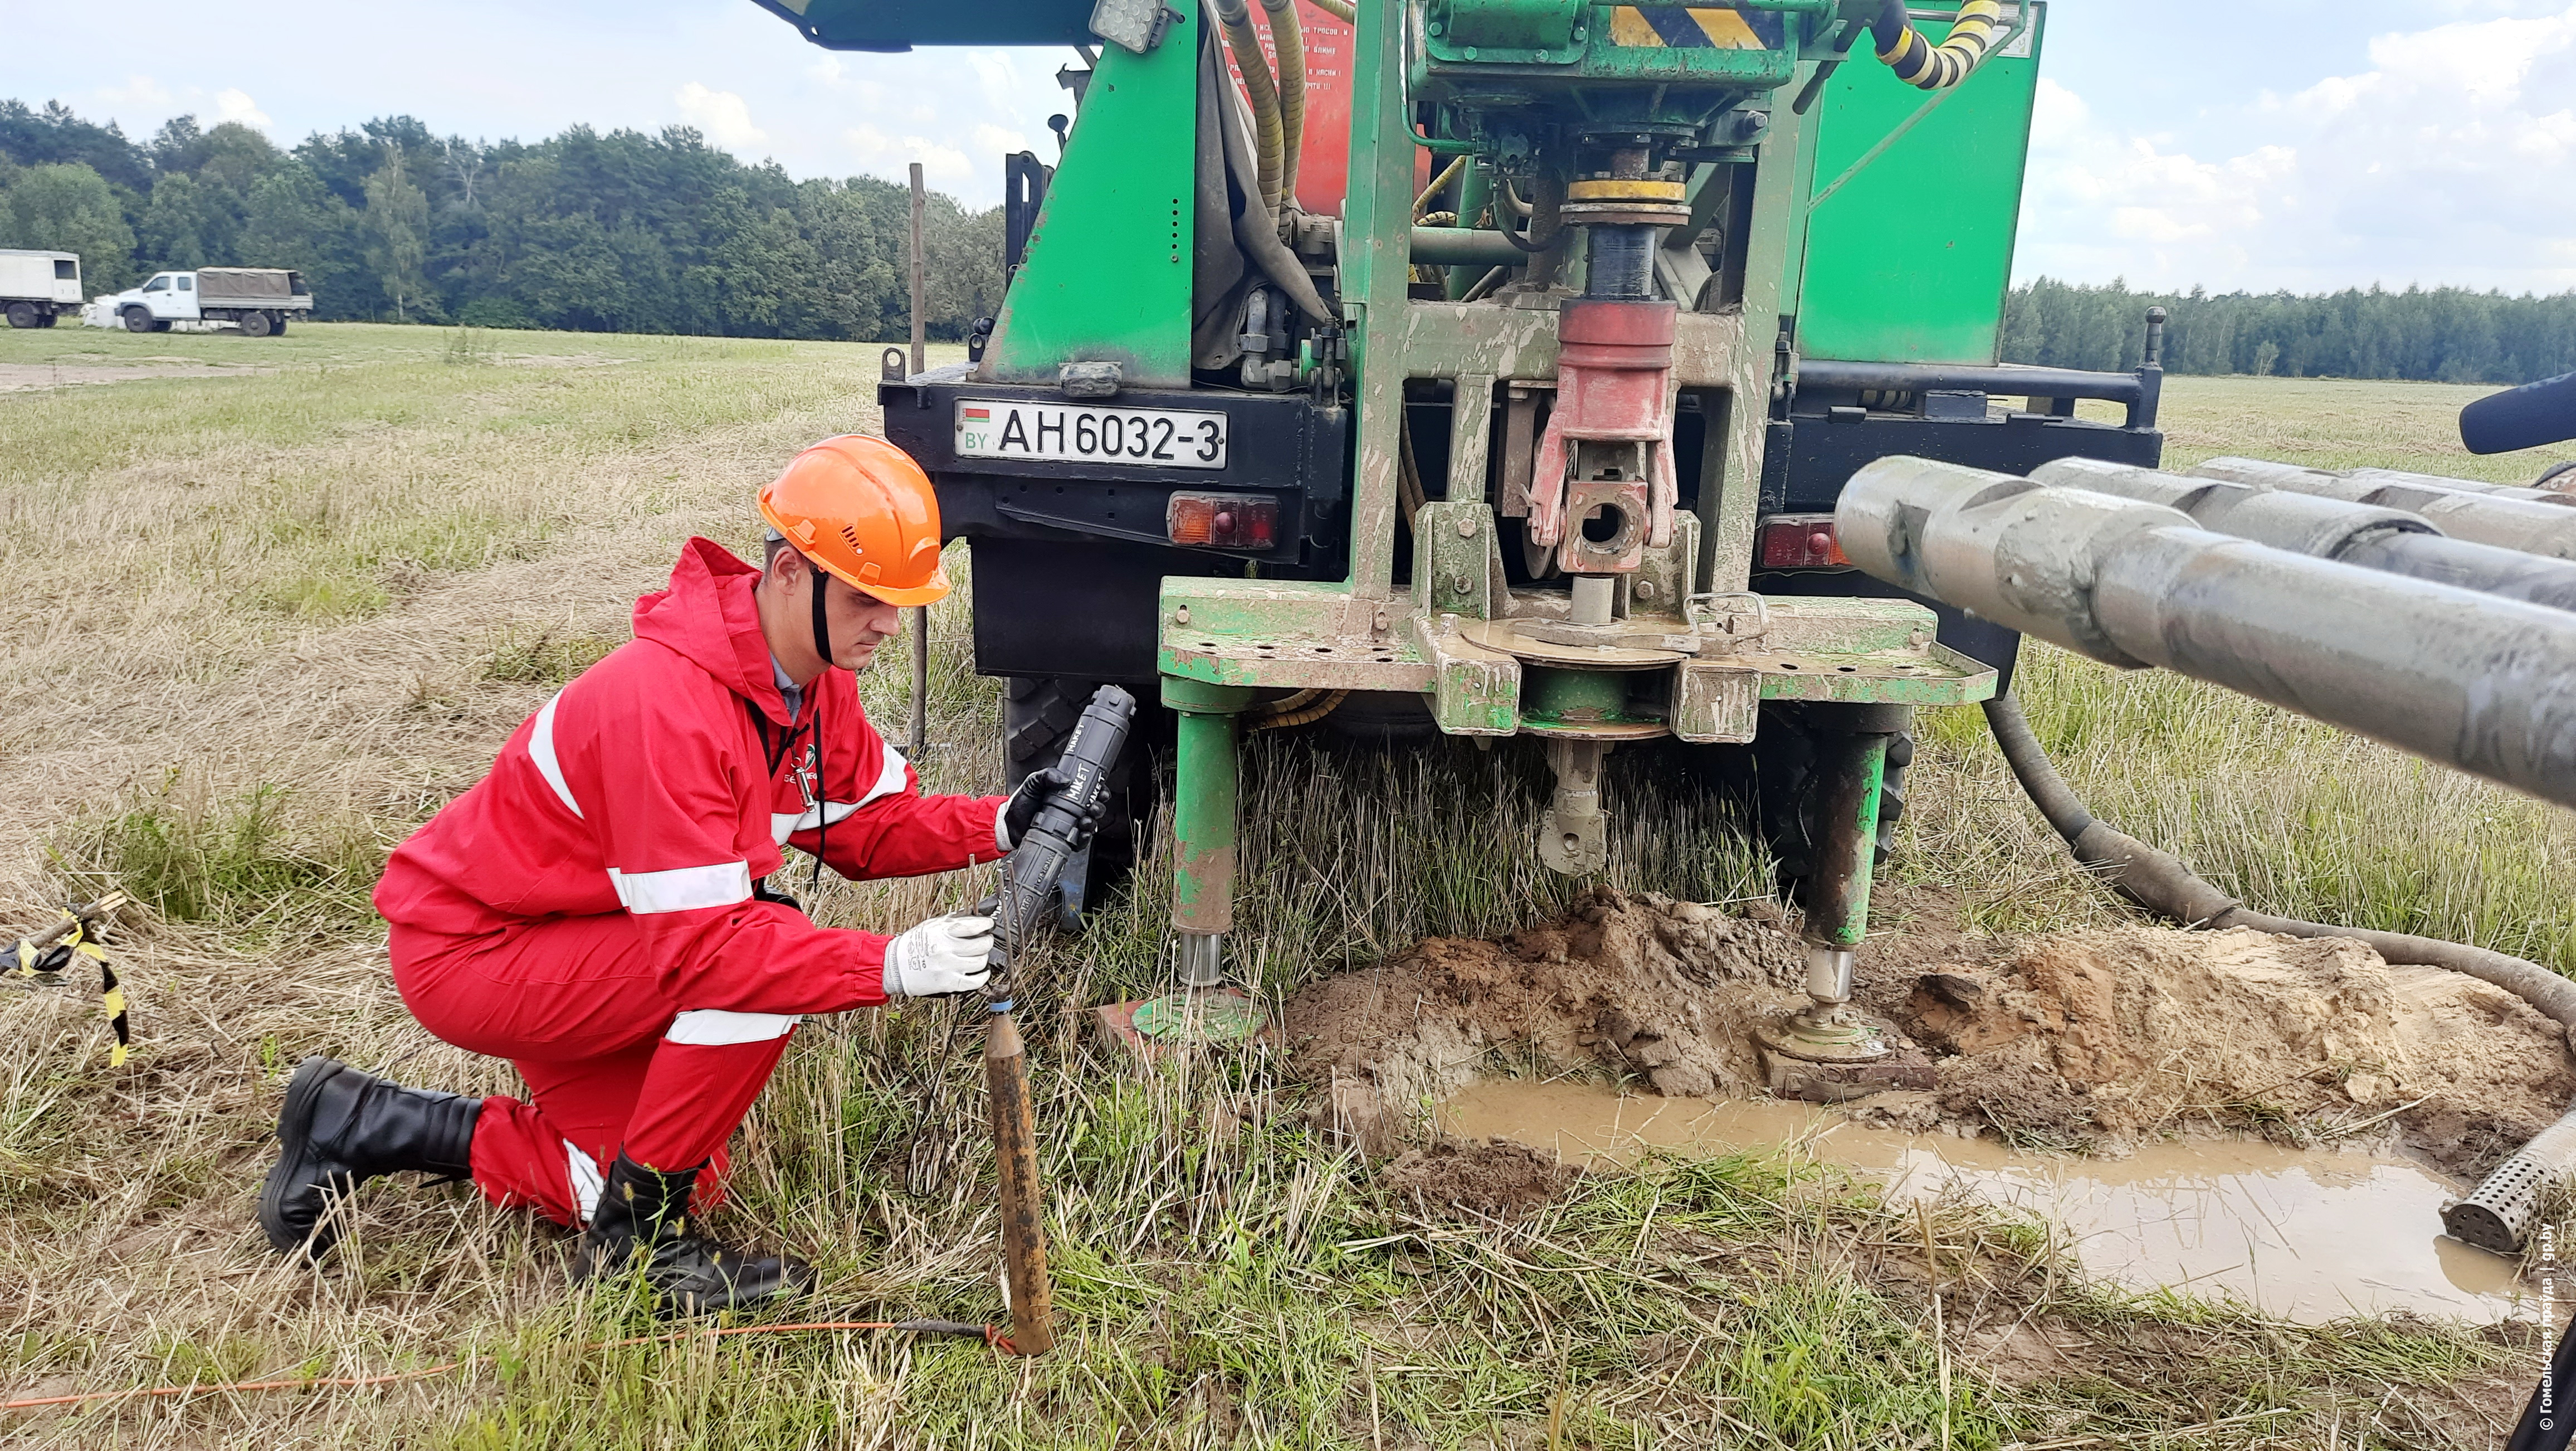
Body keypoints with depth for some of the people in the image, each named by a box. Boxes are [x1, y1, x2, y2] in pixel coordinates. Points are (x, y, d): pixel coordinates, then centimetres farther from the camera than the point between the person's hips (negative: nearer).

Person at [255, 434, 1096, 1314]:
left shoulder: (813, 676, -6)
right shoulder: (668, 705, -33)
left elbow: (868, 825, -1)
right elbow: (700, 943, -36)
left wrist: (1000, 825, -17)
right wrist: (890, 967, -41)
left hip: (567, 938, 9)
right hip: (470, 953, -9)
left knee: (681, 1181, 9)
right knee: (764, 966, -29)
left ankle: (361, 1127, 23)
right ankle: (635, 1241, -9)